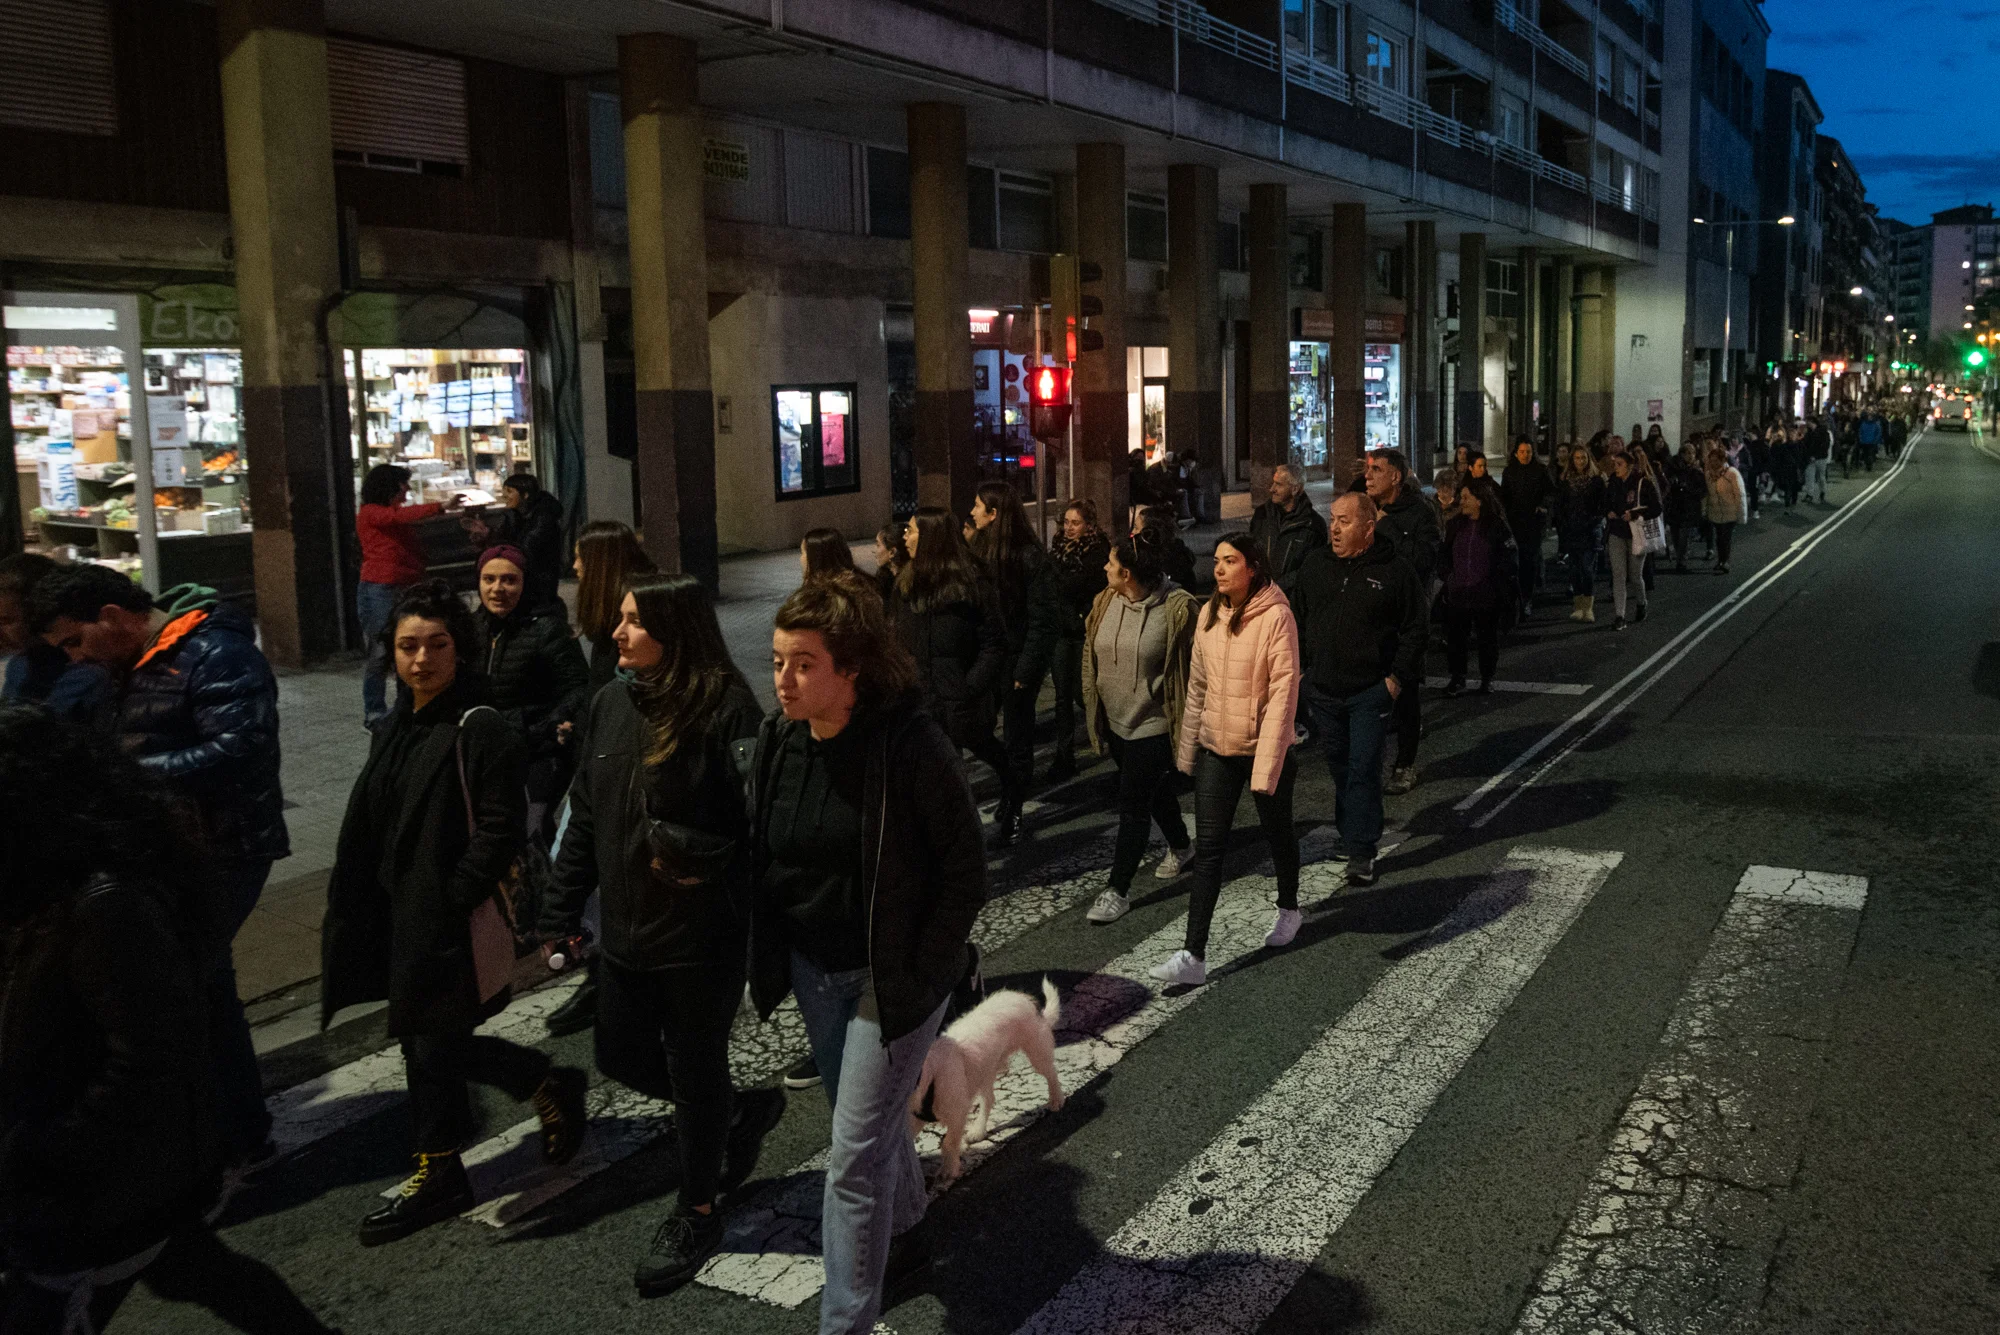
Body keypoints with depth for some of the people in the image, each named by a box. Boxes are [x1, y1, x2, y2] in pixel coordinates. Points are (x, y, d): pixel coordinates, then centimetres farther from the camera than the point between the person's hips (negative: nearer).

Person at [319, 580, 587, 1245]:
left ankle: (438, 1175, 22)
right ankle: (550, 1087, 33)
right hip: (402, 916, 8)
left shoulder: (481, 728, -15)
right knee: (430, 1040, 15)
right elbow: (369, 828, 16)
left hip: (449, 919, -8)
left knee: (431, 1042, 2)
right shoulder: (396, 729, 11)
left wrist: (452, 898, -20)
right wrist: (353, 909, 11)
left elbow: (501, 827, -19)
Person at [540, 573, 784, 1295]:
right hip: (626, 931, 7)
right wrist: (561, 913, 9)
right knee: (623, 1057, 18)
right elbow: (584, 816, 8)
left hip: (702, 936, -7)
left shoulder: (725, 708, -19)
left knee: (695, 1072, 9)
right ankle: (744, 1111, 42)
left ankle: (696, 1212, 32)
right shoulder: (612, 703, 2)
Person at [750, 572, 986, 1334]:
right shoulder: (778, 740, -6)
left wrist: (917, 974, -15)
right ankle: (905, 1236, 50)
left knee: (854, 1155, -3)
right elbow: (762, 857, 7)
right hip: (812, 969, 6)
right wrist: (770, 958, 4)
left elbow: (965, 870, -16)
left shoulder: (911, 745, -23)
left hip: (890, 977, -6)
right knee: (873, 1120, 24)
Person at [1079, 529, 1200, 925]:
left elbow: (1193, 668, -14)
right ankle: (1178, 845, 48)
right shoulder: (1106, 602, -1)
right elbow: (1092, 655, 11)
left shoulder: (1177, 609, -19)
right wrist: (1093, 708, 12)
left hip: (1152, 725, -6)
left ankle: (1118, 889, 5)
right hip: (1116, 721, 6)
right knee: (1155, 791, 24)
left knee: (1133, 807, -4)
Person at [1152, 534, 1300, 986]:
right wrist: (1187, 746, 10)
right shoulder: (1210, 615, 2)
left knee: (1277, 834, 17)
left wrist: (1266, 765, -22)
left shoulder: (1276, 617, -17)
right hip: (1216, 747, 4)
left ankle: (1288, 909, 44)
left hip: (1264, 747, -4)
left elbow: (1283, 692, -19)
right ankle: (1194, 955, -3)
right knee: (1208, 848, -1)